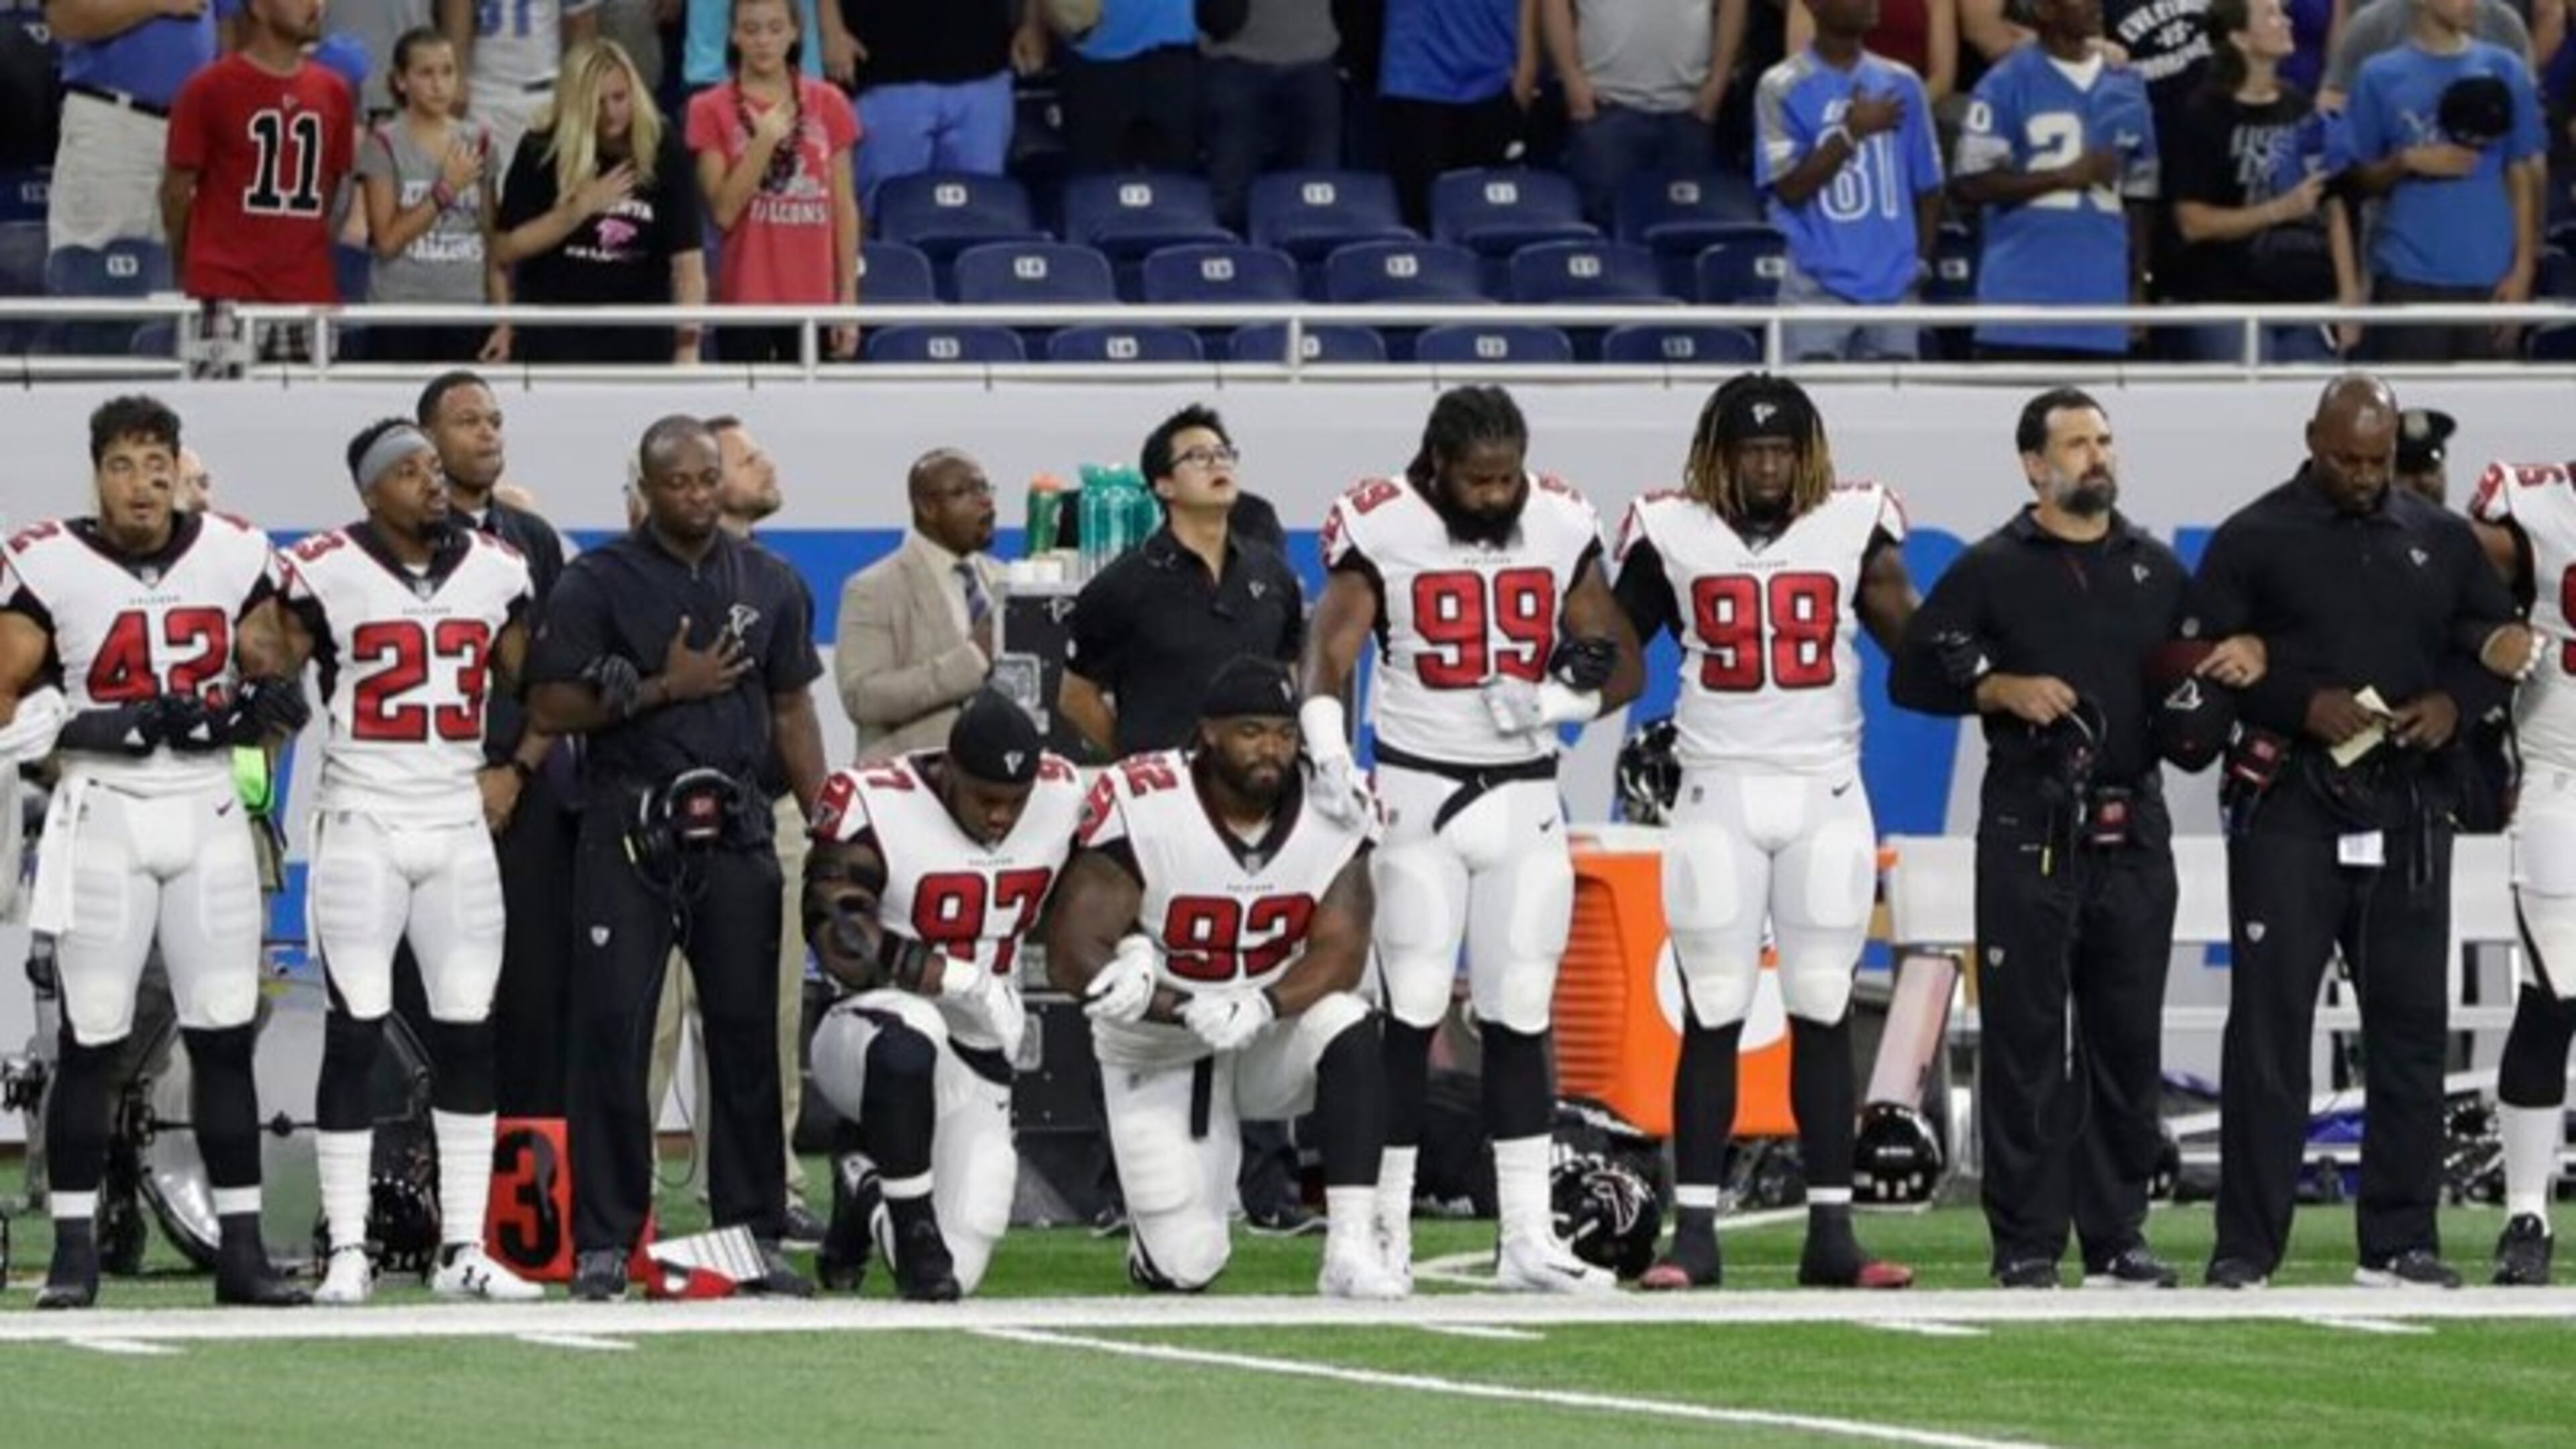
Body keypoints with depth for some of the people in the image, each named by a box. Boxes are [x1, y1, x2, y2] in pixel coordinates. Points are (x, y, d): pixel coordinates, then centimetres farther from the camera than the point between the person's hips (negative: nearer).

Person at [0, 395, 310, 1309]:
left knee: (226, 1036, 2)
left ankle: (240, 1246, 6)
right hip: (101, 818, -3)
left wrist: (262, 707, -8)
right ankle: (74, 1250, 5)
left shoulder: (233, 558, 5)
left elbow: (270, 677, 14)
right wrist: (114, 728, -18)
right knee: (89, 1041, -2)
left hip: (208, 818, 3)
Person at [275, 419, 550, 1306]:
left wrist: (516, 768, 4)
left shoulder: (495, 572, 8)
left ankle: (463, 1250, 9)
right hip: (362, 826, -4)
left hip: (460, 824, 4)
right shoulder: (329, 573, -6)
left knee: (470, 1033, 4)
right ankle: (347, 1253, -3)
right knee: (355, 1033, -6)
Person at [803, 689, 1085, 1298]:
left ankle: (867, 1187, 30)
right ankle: (913, 1229, -24)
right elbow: (840, 939, -24)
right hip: (863, 1036, -5)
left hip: (976, 1064, 5)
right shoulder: (873, 808, -17)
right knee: (910, 1034, -43)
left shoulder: (1060, 798, 0)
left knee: (956, 1269, -4)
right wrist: (957, 980, -31)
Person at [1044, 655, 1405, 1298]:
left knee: (1348, 1029, -31)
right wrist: (1185, 1010, -37)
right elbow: (1071, 955, -23)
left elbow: (1338, 954, -16)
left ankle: (1351, 1248, -29)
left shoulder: (1332, 812, -11)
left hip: (1271, 1042, 2)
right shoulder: (1143, 810, -21)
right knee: (1185, 1268, -11)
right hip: (1160, 1056, -2)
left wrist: (1261, 1008, -37)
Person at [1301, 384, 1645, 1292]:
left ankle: (1528, 1240, 8)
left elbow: (1623, 666, 8)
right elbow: (1330, 655, -15)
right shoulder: (1383, 530, -9)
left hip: (1525, 798, 3)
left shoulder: (1562, 528, 2)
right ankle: (1385, 1233, -2)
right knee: (1410, 1013, -6)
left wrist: (1552, 702, -12)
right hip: (1418, 794, -3)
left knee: (1520, 1018, 5)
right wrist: (1328, 751, -34)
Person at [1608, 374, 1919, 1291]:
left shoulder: (1852, 529, 3)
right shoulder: (1673, 536, 2)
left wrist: (1885, 586, -14)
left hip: (1826, 795, 1)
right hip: (1719, 795, -1)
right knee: (1713, 1018, -2)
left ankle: (1831, 1233, 5)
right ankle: (1694, 1234, 0)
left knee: (1825, 1016, 2)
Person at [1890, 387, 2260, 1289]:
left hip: (2133, 833, 4)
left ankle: (2116, 1237, 11)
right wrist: (2000, 689, -14)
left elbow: (2207, 666, 23)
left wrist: (2247, 658, 0)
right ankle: (2026, 1242, -1)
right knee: (2026, 1038, -4)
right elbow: (1912, 674, 0)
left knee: (2128, 1043, 5)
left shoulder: (2157, 570, 14)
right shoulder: (1993, 569, 2)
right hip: (2029, 834, -4)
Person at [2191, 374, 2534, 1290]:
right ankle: (2246, 1244, -2)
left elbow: (2498, 644, 17)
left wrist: (2454, 704, -4)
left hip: (2407, 808, 4)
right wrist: (2303, 708, -16)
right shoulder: (2254, 541, 2)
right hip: (2288, 807, -4)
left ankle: (2401, 1241, 12)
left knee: (2410, 1024, 5)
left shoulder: (2439, 540, 13)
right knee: (2269, 1021, -5)